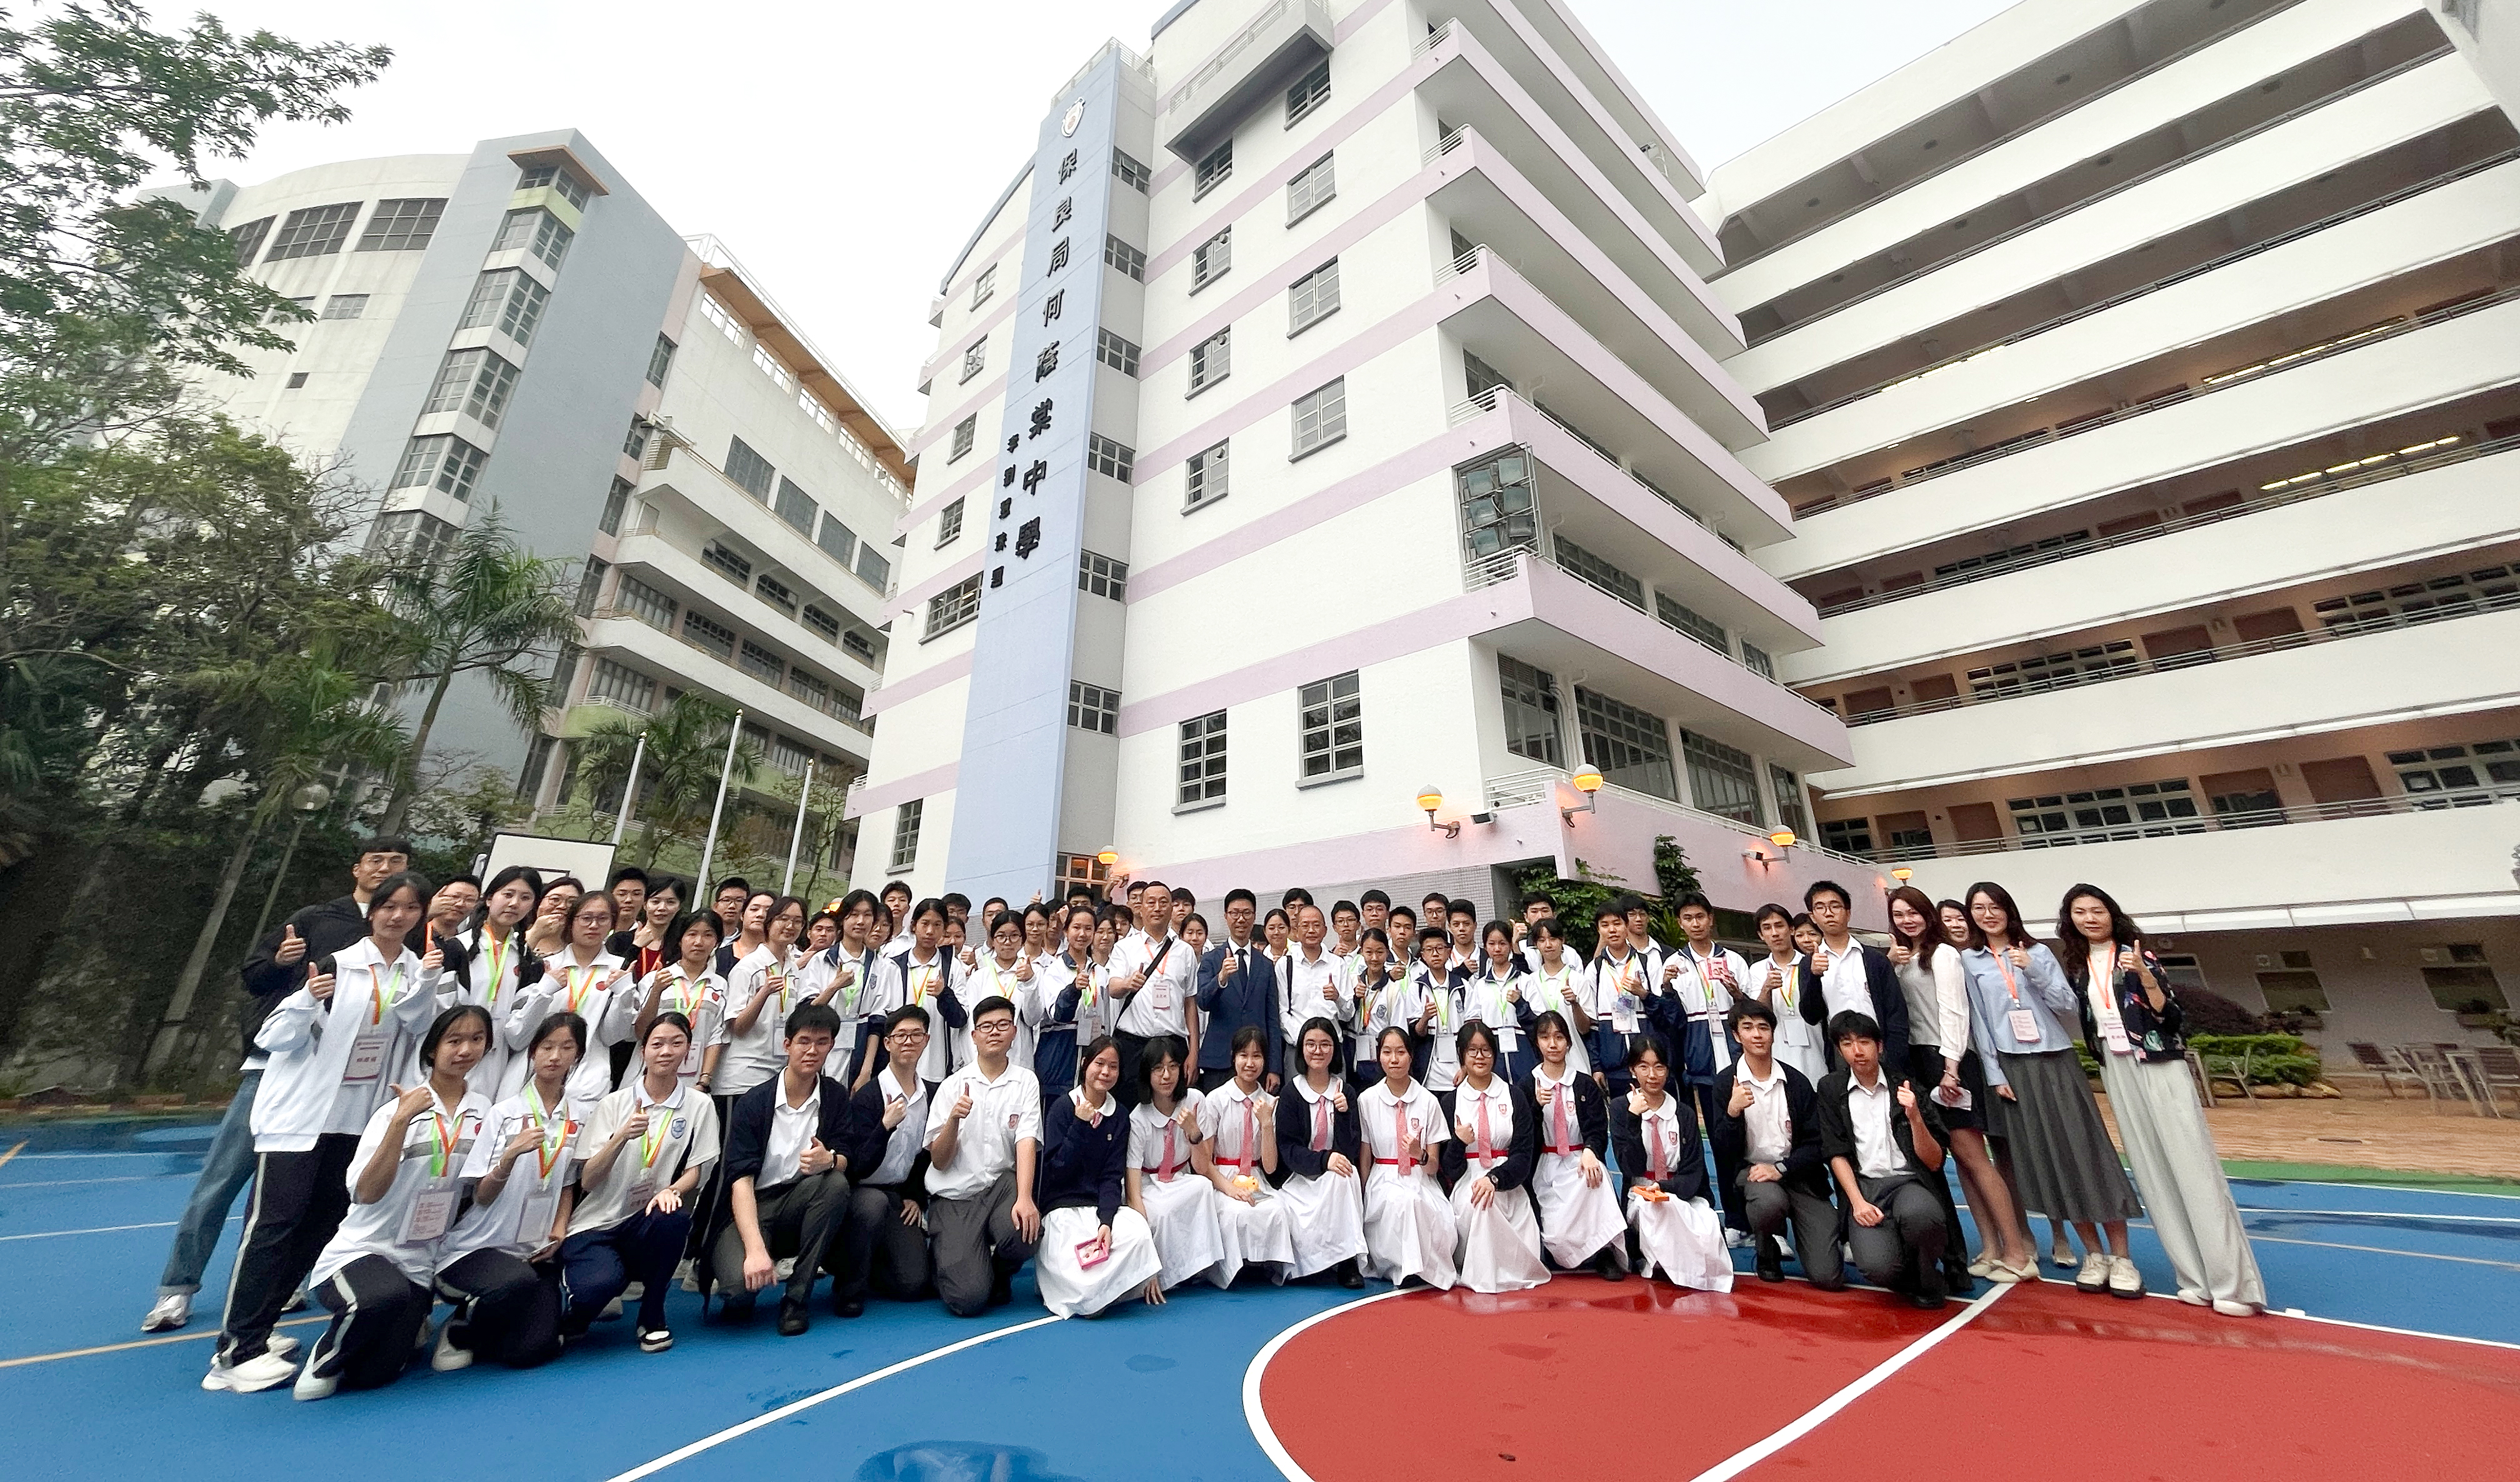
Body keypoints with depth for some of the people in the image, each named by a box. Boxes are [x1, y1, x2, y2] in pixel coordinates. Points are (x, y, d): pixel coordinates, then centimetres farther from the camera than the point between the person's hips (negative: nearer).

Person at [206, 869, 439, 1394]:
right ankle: (234, 1353, 3)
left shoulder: (418, 971, 3)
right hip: (299, 1114, -5)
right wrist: (307, 1000, -27)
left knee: (320, 1226, 9)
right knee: (272, 1225, -5)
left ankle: (253, 1330, 23)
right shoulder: (334, 964, -10)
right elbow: (277, 1038, -9)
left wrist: (427, 987, -16)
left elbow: (416, 1039, -4)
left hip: (358, 1120, 5)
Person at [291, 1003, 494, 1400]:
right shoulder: (399, 1109, -12)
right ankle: (325, 1358, -5)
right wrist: (402, 1120, -30)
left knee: (372, 1376, -7)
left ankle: (409, 1326, 24)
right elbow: (366, 1193, -23)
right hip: (360, 1252, -3)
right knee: (389, 1294, -36)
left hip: (420, 1265, 4)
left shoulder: (483, 1110, 1)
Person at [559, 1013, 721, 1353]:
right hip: (596, 1224, -1)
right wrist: (622, 1136, -22)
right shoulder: (613, 1104, 1)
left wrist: (671, 1190, -22)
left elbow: (695, 1171, 0)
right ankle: (575, 1315, 8)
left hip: (646, 1223, 1)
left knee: (674, 1217, -34)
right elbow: (587, 1181, -5)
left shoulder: (699, 1105, 2)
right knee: (600, 1284, -32)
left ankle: (652, 1316, -5)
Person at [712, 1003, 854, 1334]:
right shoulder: (753, 1103, -9)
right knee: (740, 1284, -31)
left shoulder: (835, 1097, -2)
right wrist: (756, 1249, -29)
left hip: (799, 1206, 2)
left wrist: (829, 1160, -33)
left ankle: (797, 1297, -14)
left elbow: (845, 1161, -7)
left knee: (836, 1183, -29)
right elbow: (740, 1181, -17)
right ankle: (741, 1297, 9)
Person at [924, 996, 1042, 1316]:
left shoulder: (1026, 1082, 2)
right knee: (968, 1299, -16)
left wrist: (1024, 1198, -26)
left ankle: (1000, 1275, 5)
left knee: (1025, 1231, -32)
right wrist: (954, 1119, -21)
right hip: (955, 1194, 0)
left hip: (1002, 1183, 1)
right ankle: (948, 1260, 21)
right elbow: (938, 1161, 0)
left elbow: (1026, 1142, -9)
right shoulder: (953, 1085, 2)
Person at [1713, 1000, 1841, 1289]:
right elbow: (1724, 1152, -7)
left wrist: (1781, 1168, -16)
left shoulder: (1797, 1082, -1)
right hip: (1753, 1170, -1)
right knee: (1769, 1201, -36)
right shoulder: (1725, 1083, -5)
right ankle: (1766, 1251, -1)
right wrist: (1732, 1113, -25)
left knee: (1829, 1277, -11)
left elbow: (1816, 1144, -1)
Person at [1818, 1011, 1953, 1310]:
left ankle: (1928, 1283, -3)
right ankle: (1907, 1279, 12)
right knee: (1878, 1268, -28)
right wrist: (1858, 1202, -11)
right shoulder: (1831, 1089, 7)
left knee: (1920, 1215, -37)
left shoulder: (1905, 1087, 5)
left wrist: (1914, 1117, -13)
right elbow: (1837, 1154, 3)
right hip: (1863, 1187, 0)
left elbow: (1934, 1162, 3)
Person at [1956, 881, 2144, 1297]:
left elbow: (2067, 1004, 1)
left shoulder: (2038, 952, 7)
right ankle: (2094, 1254, 14)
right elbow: (1978, 1021, 0)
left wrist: (2033, 970, -12)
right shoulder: (1969, 961, 3)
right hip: (2012, 1069, 0)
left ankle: (2121, 1256, 8)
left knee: (2086, 1153, -2)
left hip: (2057, 1063, 0)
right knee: (2042, 1162, 2)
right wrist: (1995, 1075, -4)